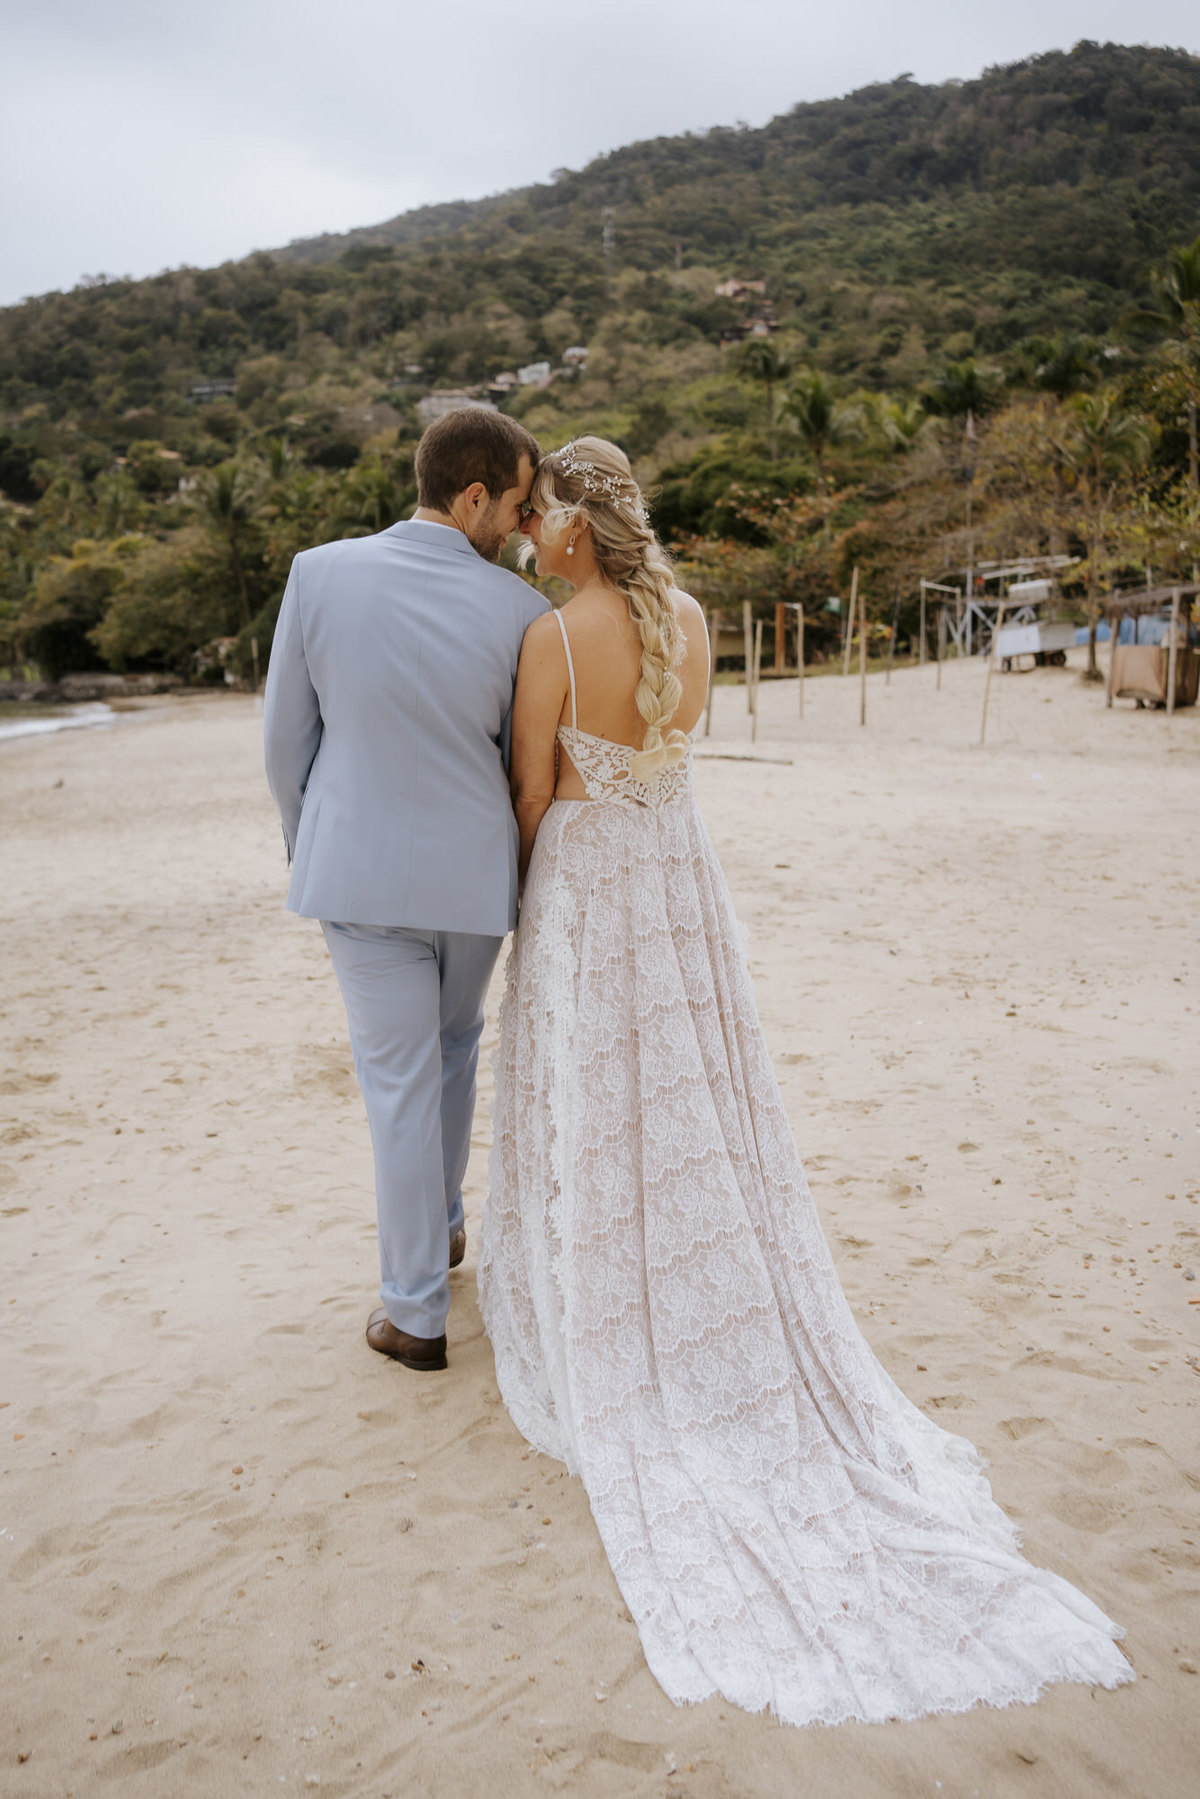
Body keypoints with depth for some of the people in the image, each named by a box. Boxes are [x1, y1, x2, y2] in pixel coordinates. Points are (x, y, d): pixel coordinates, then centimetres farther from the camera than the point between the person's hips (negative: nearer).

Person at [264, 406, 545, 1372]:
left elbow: (288, 736, -3)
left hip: (360, 867, 0)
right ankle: (442, 1225, 44)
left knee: (400, 1081, 10)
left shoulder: (320, 574, -11)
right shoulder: (520, 611, -11)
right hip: (474, 871, 1)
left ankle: (418, 1311, 19)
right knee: (453, 1042, 27)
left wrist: (306, 848, 14)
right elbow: (528, 761, 0)